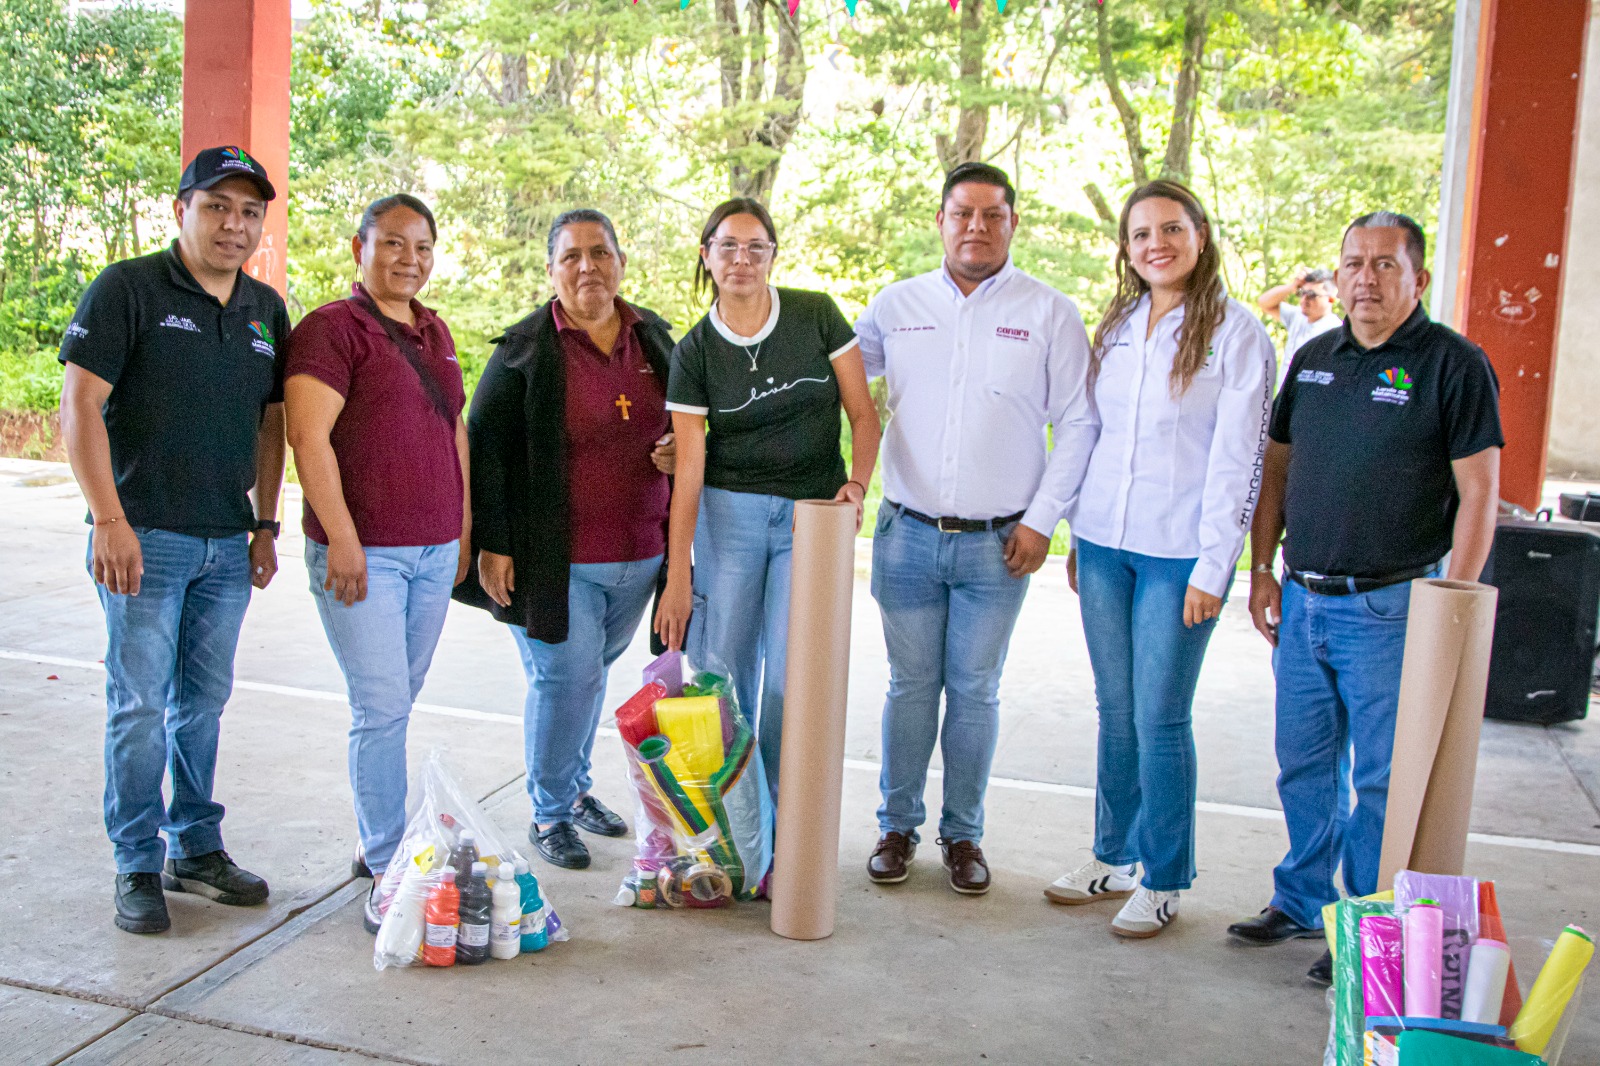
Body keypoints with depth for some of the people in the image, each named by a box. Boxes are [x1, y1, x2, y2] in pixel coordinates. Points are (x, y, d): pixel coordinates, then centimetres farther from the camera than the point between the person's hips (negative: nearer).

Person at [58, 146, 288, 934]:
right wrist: (110, 520, -15)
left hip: (227, 544, 5)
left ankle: (196, 849, 25)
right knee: (140, 705, 0)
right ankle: (138, 868, 13)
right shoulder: (128, 289, -5)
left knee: (204, 702, 13)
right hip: (145, 538, -5)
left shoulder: (266, 309, 11)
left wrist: (264, 527, 12)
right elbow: (80, 405, -10)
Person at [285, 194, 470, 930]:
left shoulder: (434, 332, 16)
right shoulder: (332, 328, -6)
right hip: (361, 551, -6)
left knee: (395, 704, 12)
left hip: (432, 550, 7)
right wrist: (342, 536, -18)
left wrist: (463, 526, 18)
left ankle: (379, 841, 24)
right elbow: (309, 436, -13)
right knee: (380, 708, -7)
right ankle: (388, 873, 1)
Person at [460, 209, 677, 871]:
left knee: (593, 672, 17)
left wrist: (680, 449, -2)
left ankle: (575, 787, 36)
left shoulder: (654, 338, 9)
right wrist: (492, 544, -11)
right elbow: (486, 449, -7)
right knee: (565, 678, -3)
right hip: (558, 557, -5)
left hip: (639, 554, 5)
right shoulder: (524, 349, -6)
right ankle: (549, 814, 16)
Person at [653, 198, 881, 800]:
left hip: (814, 513, 0)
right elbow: (689, 466, -3)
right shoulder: (694, 352, -1)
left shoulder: (817, 315, -1)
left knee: (789, 676, -4)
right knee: (723, 671, 2)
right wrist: (677, 575, -7)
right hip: (729, 512, 1)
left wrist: (857, 483, -15)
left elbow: (863, 412, 3)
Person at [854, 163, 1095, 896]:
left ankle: (963, 834, 24)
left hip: (998, 545, -1)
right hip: (908, 535, 1)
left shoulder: (1048, 313, 1)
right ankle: (898, 826, 25)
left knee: (975, 692, 8)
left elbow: (1078, 423, 1)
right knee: (910, 686, 9)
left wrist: (1041, 519, -5)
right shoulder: (896, 305, 6)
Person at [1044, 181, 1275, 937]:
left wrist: (1213, 568, -13)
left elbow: (1236, 461, -9)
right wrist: (1080, 537, 13)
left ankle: (1163, 880, 16)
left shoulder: (1235, 334, -6)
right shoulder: (1116, 328, 12)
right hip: (1105, 545, 5)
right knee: (1115, 711, 13)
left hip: (1178, 553, -5)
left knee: (1160, 717, 0)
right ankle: (1114, 857, 27)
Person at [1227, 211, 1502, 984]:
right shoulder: (1313, 360, 11)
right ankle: (1301, 900, 31)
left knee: (1383, 778, 3)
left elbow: (1478, 494, -8)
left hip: (1390, 607, -5)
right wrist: (1262, 570, 9)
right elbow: (1277, 469, 16)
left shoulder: (1455, 365, -6)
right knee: (1303, 764, 15)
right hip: (1302, 601, 6)